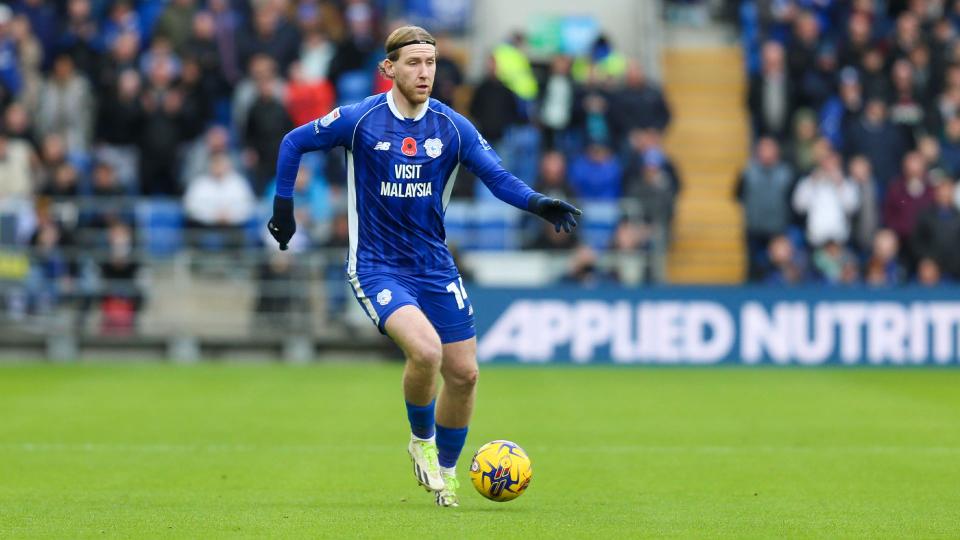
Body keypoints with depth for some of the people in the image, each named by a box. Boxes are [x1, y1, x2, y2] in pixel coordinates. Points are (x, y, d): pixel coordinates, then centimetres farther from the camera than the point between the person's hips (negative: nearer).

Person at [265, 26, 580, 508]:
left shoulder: (452, 127, -2)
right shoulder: (359, 120, -9)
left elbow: (497, 177, -1)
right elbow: (294, 142, 3)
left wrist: (537, 203, -19)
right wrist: (283, 208, 3)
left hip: (434, 265, 4)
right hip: (376, 266, -4)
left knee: (463, 373, 3)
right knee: (425, 350, -27)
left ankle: (445, 469, 27)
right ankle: (421, 440, 2)